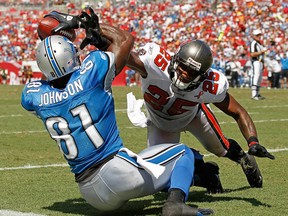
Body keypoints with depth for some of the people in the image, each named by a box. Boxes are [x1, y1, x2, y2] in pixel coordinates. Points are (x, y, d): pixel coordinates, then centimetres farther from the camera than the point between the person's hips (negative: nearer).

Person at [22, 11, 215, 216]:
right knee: (183, 154, 8)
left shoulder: (36, 96, -2)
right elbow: (125, 38, 5)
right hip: (118, 170, -6)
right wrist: (89, 25, 16)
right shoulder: (89, 76, -12)